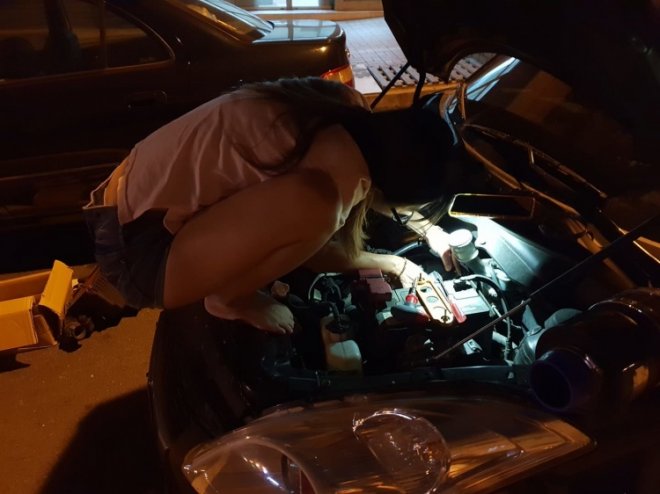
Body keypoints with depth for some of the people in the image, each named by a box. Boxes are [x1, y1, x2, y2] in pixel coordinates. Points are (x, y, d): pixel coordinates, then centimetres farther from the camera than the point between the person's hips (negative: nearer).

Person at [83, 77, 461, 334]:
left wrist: (426, 226, 20)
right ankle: (230, 298, -6)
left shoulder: (347, 108, -3)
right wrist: (391, 265, 6)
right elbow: (307, 240, -7)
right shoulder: (342, 168, -27)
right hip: (138, 247, -9)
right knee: (312, 204, -31)